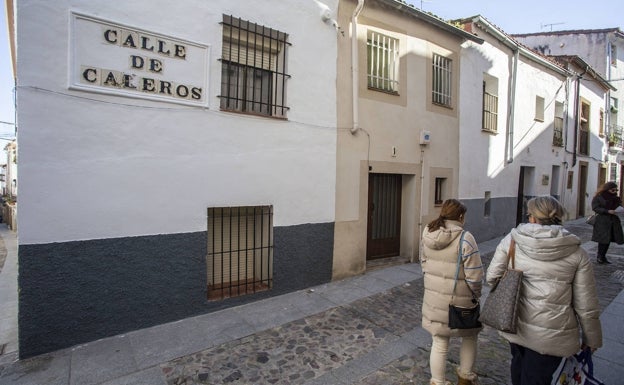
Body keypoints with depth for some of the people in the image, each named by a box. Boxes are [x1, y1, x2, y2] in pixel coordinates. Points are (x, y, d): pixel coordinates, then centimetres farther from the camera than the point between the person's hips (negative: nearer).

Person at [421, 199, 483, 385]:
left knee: (439, 344, 16)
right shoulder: (465, 238, -20)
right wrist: (476, 294, 1)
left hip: (434, 298, 4)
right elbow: (475, 276, -18)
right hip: (460, 300, -3)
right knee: (469, 337, 25)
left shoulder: (428, 235, -3)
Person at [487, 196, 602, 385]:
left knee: (519, 365, 26)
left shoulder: (512, 239, -9)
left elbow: (492, 276, -6)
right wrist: (592, 338, 12)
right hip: (551, 333, -1)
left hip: (515, 325, 2)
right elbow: (586, 305, -2)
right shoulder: (576, 253, -7)